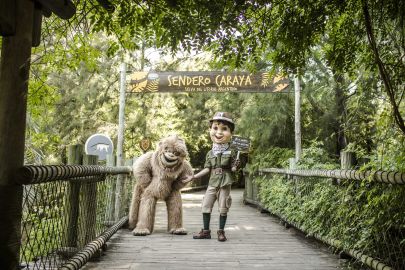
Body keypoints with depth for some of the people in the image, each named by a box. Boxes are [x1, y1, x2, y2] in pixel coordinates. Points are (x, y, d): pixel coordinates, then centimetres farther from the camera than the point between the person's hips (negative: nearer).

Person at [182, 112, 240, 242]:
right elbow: (207, 169, 7)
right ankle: (206, 231, 15)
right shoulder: (210, 153, 7)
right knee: (206, 206, 4)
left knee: (223, 208, 2)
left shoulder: (231, 152, -2)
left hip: (225, 184, -3)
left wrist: (236, 166, -25)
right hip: (212, 183, 4)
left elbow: (233, 169, -2)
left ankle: (221, 231, 15)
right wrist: (193, 177, 6)